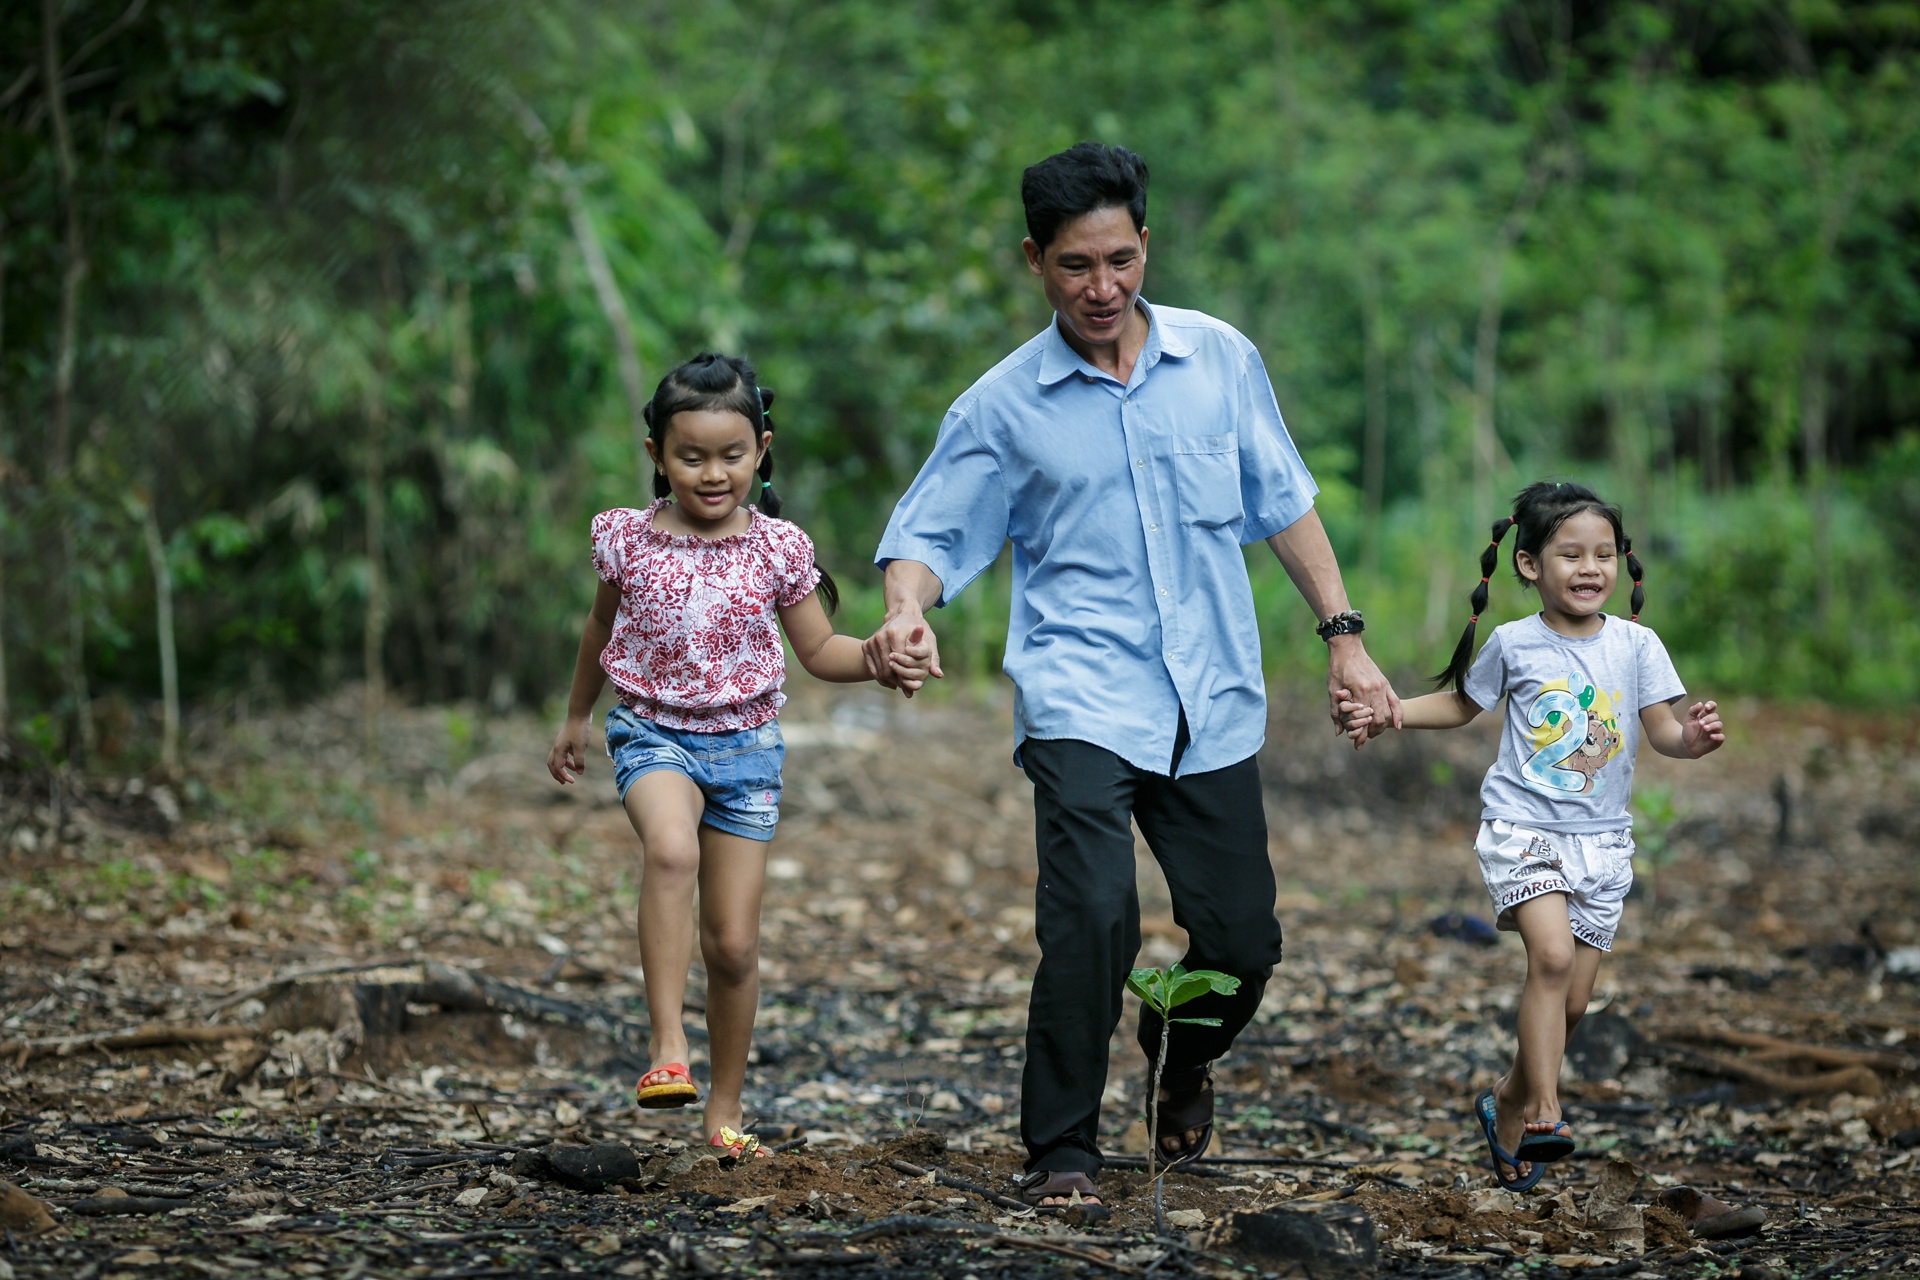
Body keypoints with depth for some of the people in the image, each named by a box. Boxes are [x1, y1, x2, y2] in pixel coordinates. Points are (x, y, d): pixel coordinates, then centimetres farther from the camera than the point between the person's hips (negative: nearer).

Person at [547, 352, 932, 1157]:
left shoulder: (775, 549, -3)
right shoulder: (628, 540, -4)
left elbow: (819, 650, 6)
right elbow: (603, 627, 15)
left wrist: (879, 660, -14)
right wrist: (575, 719, 25)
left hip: (745, 743, 2)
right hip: (653, 734, -2)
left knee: (734, 943, 3)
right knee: (672, 849, -36)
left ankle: (724, 1111, 19)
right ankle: (667, 1046, -35)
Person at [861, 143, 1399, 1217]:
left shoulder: (1223, 360, 6)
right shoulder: (1004, 404, 0)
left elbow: (1284, 503, 15)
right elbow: (932, 534, 1)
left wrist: (1344, 636, 12)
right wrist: (905, 613, -21)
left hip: (1213, 700, 3)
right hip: (1083, 696, -3)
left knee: (1243, 939, 3)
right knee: (1094, 916, -22)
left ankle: (1185, 1061, 38)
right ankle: (1062, 1153, -6)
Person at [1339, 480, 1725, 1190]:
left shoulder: (1635, 645, 0)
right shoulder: (1514, 644, -2)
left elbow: (1663, 732, -2)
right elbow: (1460, 704, 13)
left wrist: (1693, 738, -24)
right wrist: (1383, 715, 2)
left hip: (1601, 840, 3)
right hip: (1521, 828, -3)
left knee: (1571, 999, 6)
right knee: (1551, 953, -25)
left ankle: (1508, 1103, 29)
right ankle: (1544, 1111, -21)